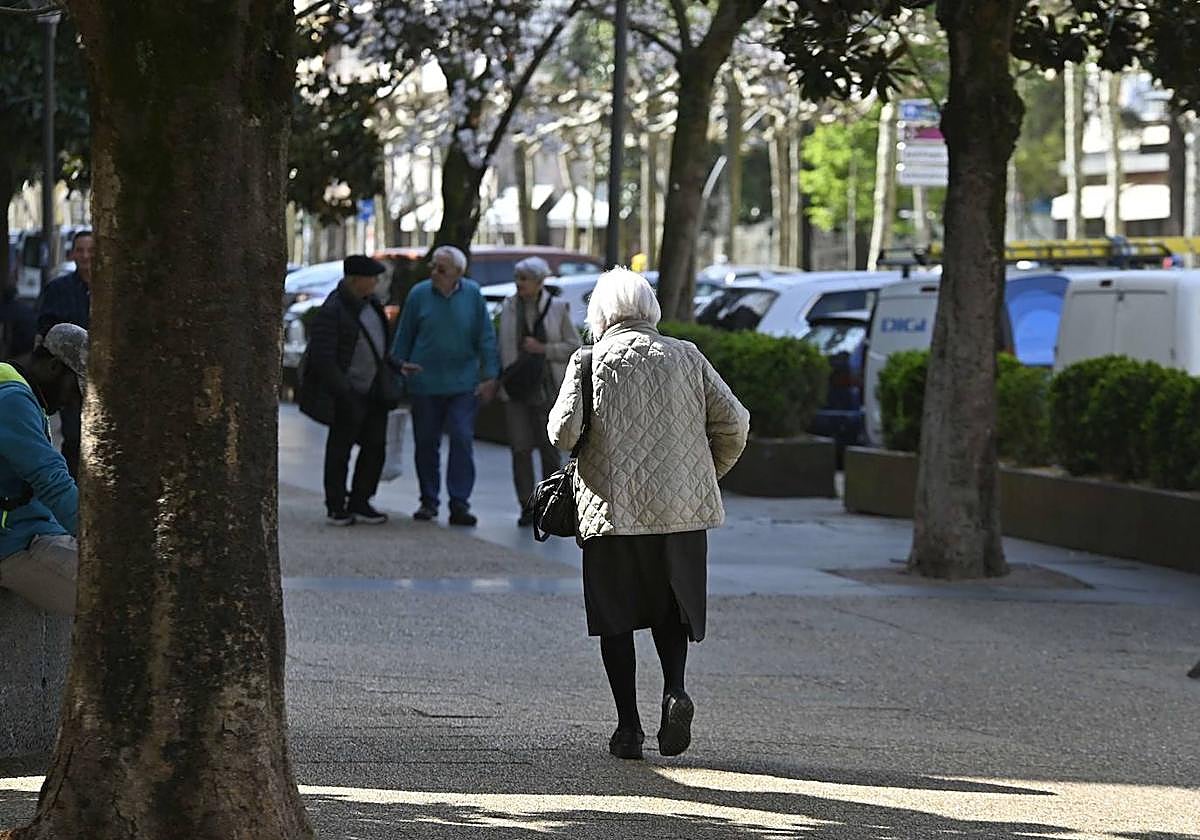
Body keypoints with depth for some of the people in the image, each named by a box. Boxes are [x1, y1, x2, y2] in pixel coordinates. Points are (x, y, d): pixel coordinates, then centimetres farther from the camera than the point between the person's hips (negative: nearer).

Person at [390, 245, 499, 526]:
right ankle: (428, 501, 19)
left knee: (462, 440, -9)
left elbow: (486, 337, 3)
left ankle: (459, 503, -6)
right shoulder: (419, 294, 0)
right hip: (424, 383, 1)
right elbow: (404, 335, 9)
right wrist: (399, 366, 7)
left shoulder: (473, 294, 0)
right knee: (426, 443, 7)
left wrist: (489, 376, -2)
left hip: (462, 384, -1)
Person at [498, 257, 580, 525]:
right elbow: (502, 346, 14)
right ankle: (527, 508, 3)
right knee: (520, 449, -3)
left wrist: (543, 349, -11)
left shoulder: (557, 309, 0)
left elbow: (574, 347, 1)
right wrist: (498, 378, 9)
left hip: (547, 389, -2)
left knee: (550, 449, 0)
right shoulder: (509, 307, 7)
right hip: (516, 389, 2)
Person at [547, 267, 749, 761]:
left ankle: (628, 726, 4)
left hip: (613, 507, -2)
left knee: (615, 616, 7)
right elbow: (733, 423, 2)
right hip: (682, 507, 2)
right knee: (671, 607, 15)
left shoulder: (591, 361, -1)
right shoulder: (686, 357, 6)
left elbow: (564, 432, -10)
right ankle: (674, 689, -10)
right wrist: (709, 474, 17)